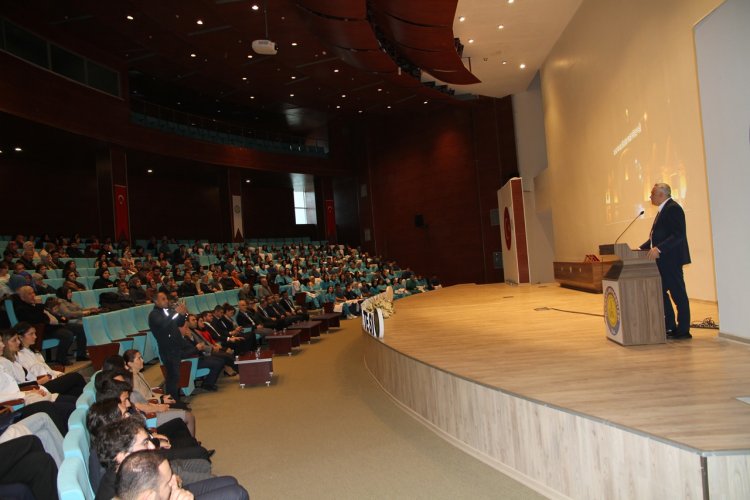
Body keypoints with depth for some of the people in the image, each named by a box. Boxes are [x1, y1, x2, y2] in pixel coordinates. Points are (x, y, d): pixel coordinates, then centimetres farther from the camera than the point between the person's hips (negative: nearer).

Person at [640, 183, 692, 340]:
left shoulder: (673, 208, -14)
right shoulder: (663, 210, 17)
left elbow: (678, 235, -23)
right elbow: (657, 235, 20)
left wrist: (659, 249, -30)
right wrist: (642, 248, 10)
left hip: (671, 259, -10)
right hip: (663, 261, 10)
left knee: (678, 294, -1)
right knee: (660, 292, 13)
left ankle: (683, 330, 8)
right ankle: (671, 327, 22)